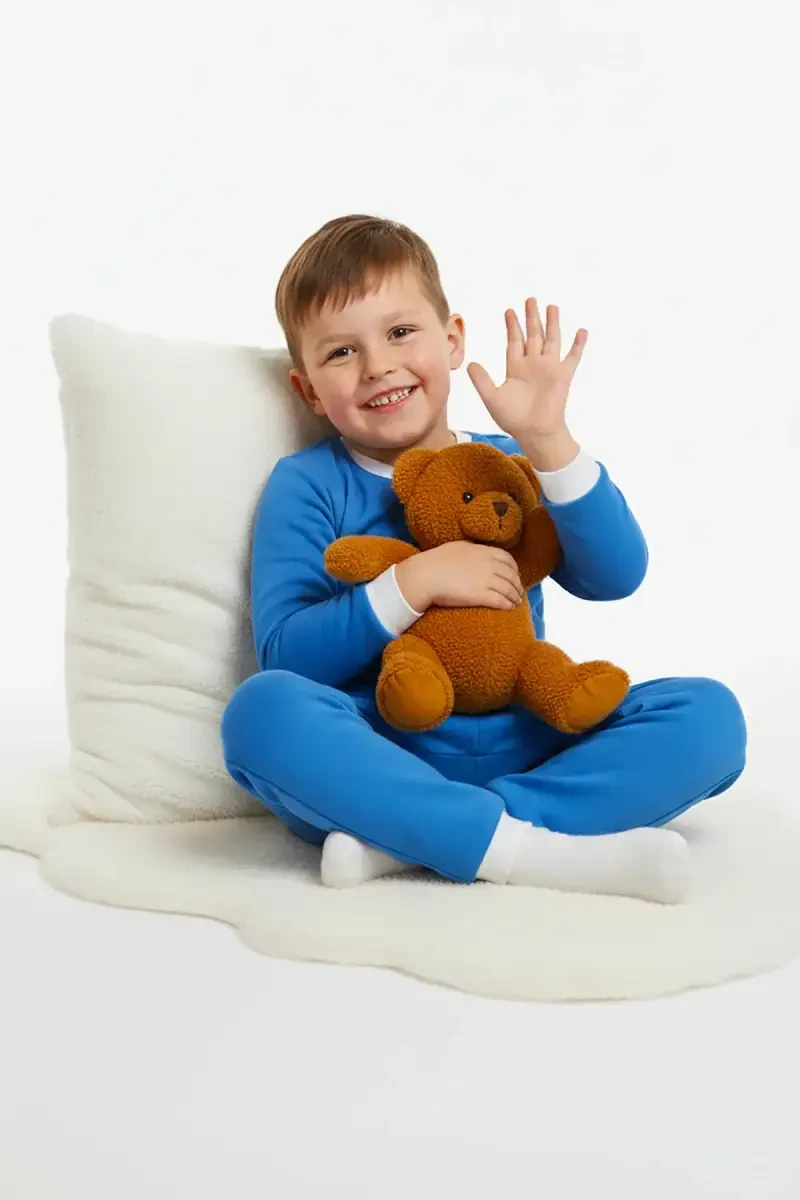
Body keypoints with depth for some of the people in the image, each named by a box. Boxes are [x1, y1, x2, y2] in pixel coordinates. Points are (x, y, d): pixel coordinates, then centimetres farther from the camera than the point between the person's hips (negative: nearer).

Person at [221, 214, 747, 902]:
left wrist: (547, 441, -17)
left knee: (709, 714, -17)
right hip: (378, 765, -3)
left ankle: (402, 844, -26)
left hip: (521, 758, 3)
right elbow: (284, 656, -7)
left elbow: (616, 577, -5)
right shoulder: (308, 485, 4)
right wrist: (415, 582, -17)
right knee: (262, 708, -31)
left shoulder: (509, 464, 10)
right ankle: (536, 849, -29)